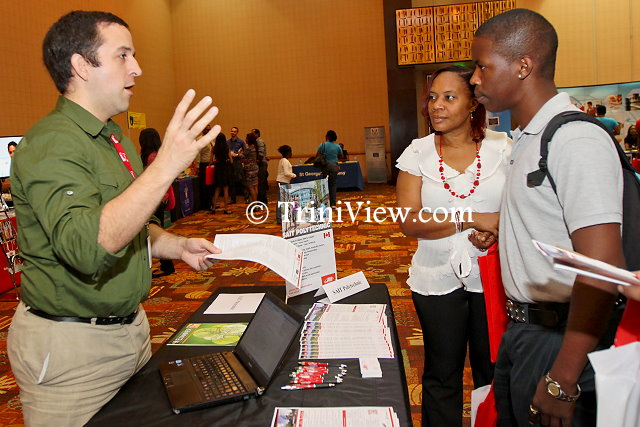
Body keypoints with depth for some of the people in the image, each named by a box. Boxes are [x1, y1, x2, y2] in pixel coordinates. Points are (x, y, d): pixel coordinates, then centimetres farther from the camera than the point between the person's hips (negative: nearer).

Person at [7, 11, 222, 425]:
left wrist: (177, 246, 3)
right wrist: (165, 165, -40)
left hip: (129, 325, 8)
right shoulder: (50, 145, -20)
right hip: (73, 346, -8)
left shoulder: (116, 139, 10)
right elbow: (87, 247, -35)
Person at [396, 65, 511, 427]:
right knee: (442, 375, 12)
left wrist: (496, 231, -18)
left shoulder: (502, 146, 0)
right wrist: (475, 219, -17)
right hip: (438, 279, 0)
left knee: (493, 371, 12)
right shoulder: (418, 153, -1)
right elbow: (410, 223, -9)